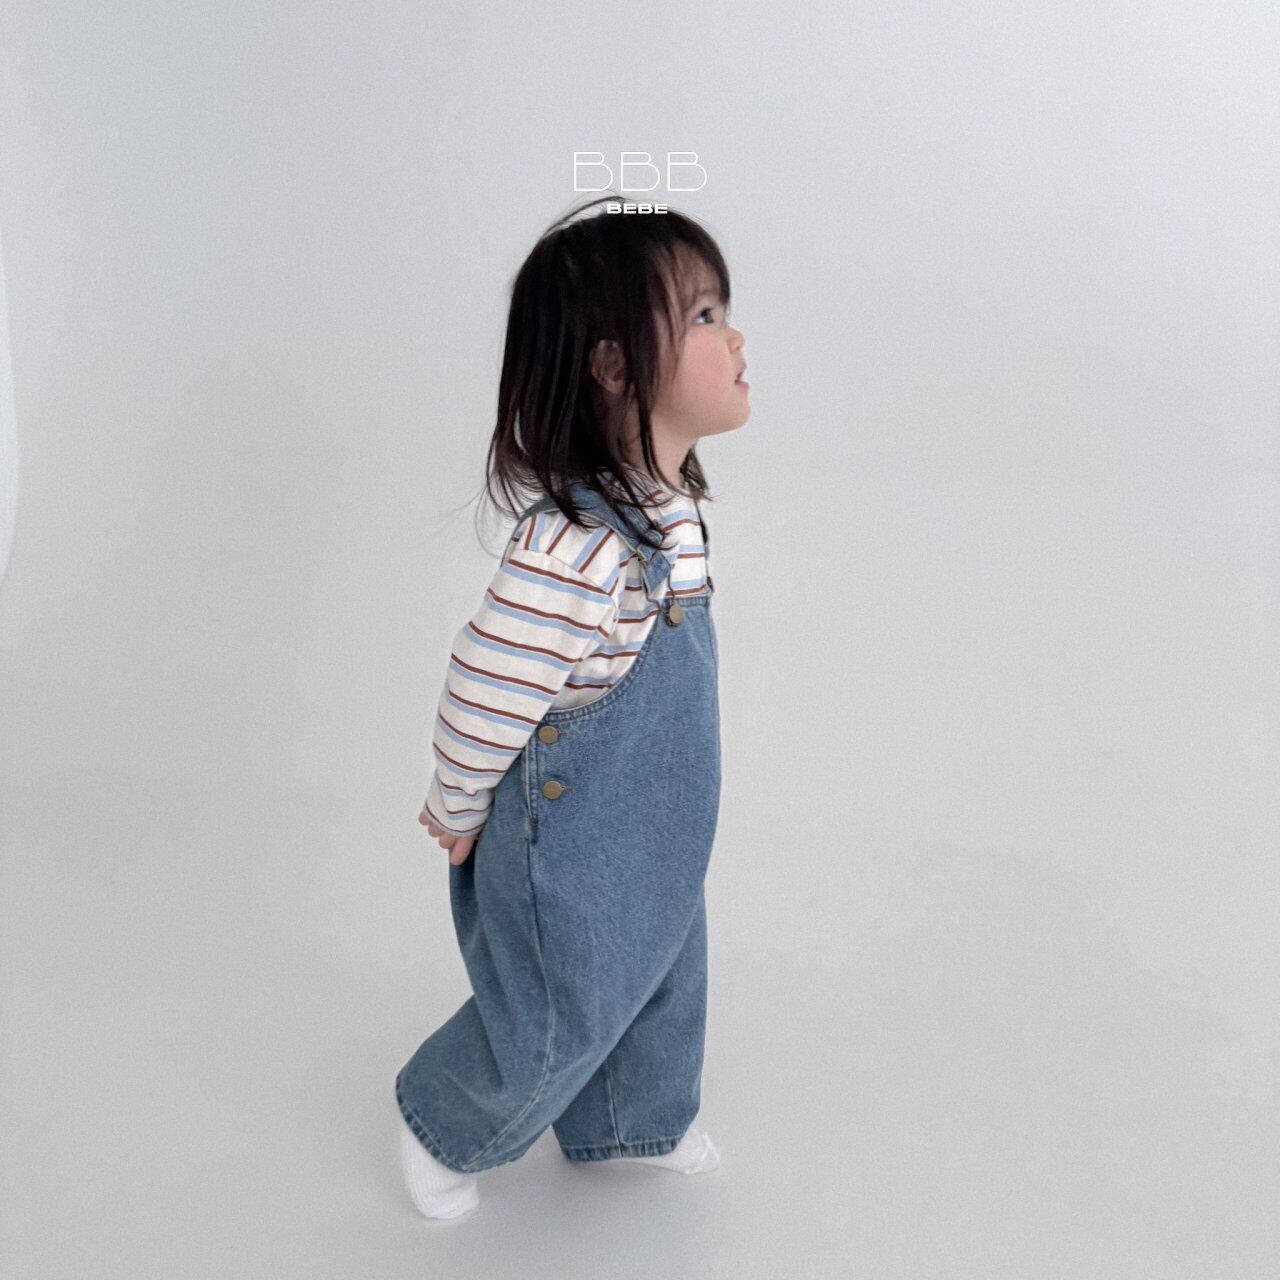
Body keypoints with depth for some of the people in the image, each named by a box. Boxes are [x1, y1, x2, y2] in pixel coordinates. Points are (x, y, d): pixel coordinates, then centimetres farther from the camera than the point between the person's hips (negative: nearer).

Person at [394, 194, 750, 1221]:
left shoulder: (671, 508, -4)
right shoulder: (574, 553, -36)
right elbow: (481, 696, -27)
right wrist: (459, 818, -10)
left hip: (655, 844, 8)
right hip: (573, 855, -8)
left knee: (663, 985, 27)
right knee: (553, 1029, 15)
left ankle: (639, 1126, 56)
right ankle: (442, 1130, 46)